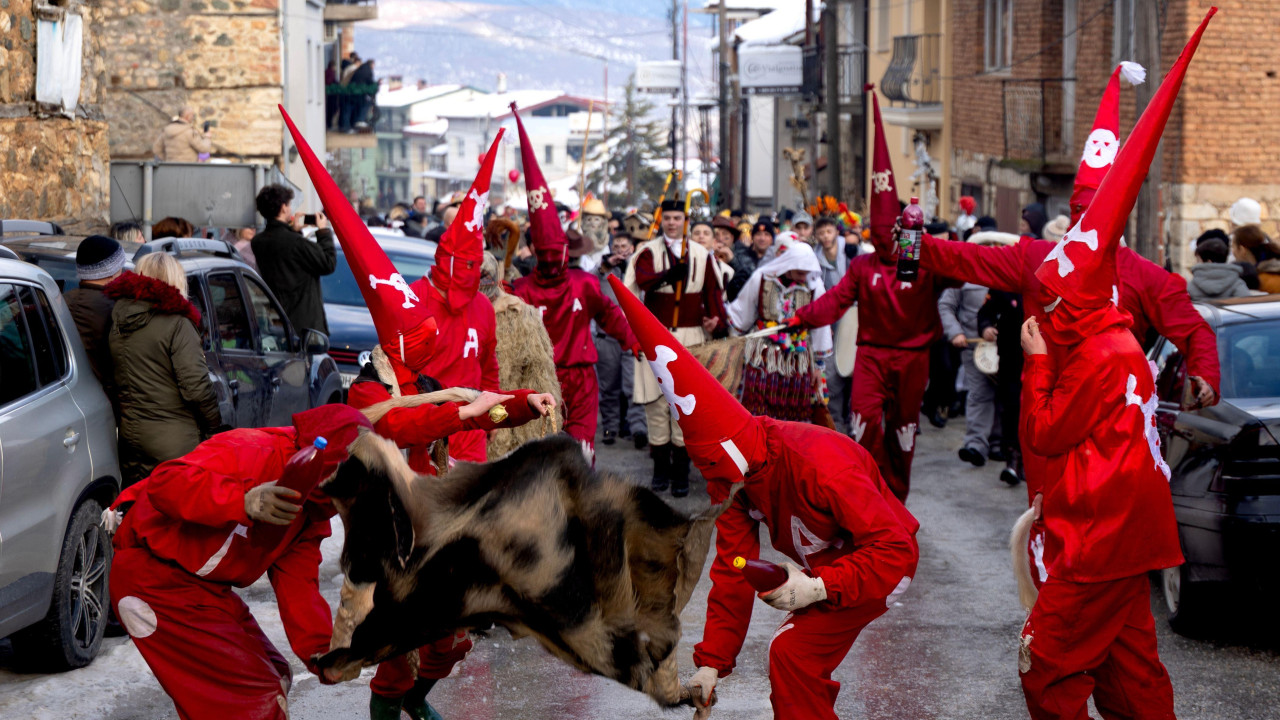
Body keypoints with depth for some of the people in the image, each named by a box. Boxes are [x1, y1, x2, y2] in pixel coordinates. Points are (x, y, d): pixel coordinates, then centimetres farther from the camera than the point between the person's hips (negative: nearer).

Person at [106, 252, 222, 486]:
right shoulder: (176, 324, -14)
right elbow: (195, 387, -16)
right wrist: (214, 425, -3)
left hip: (129, 432, 7)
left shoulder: (116, 321, 5)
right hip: (172, 440, -6)